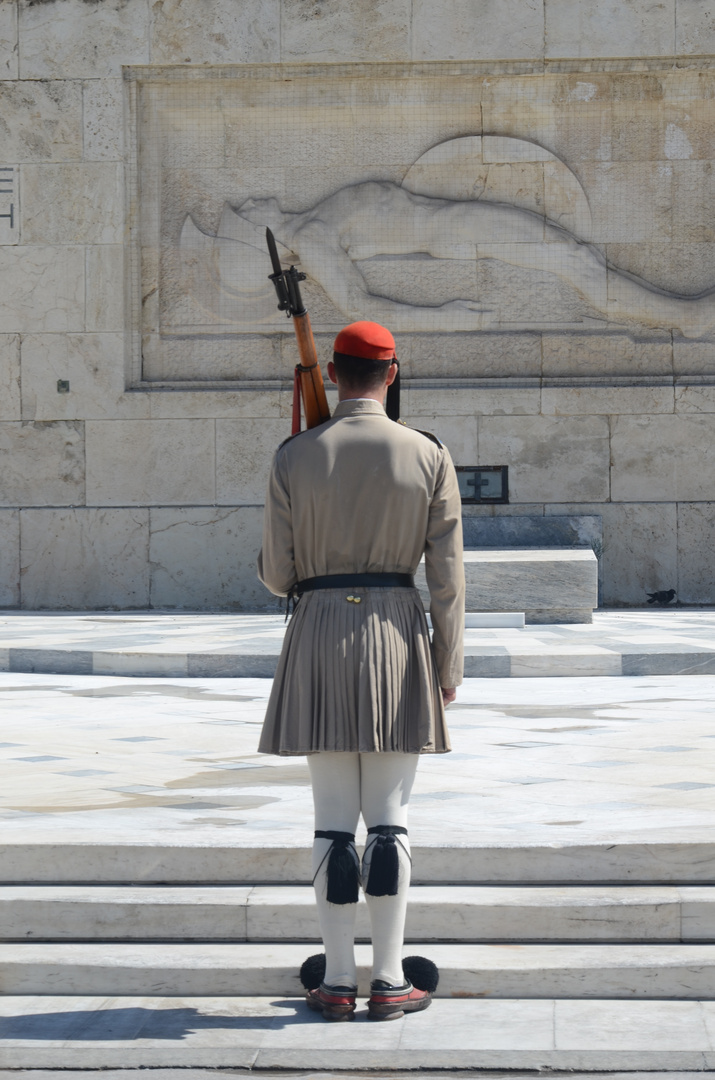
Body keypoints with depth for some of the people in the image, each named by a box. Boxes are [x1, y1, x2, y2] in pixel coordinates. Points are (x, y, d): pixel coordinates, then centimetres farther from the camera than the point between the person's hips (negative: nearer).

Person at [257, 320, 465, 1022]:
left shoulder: (294, 457, -2)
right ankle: (389, 982, 5)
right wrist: (449, 666, 5)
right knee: (389, 818, 4)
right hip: (398, 635, 0)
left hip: (320, 635, 0)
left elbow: (276, 574, 1)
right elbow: (447, 574, -3)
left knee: (333, 821, 5)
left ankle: (337, 982, 8)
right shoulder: (429, 456, -2)